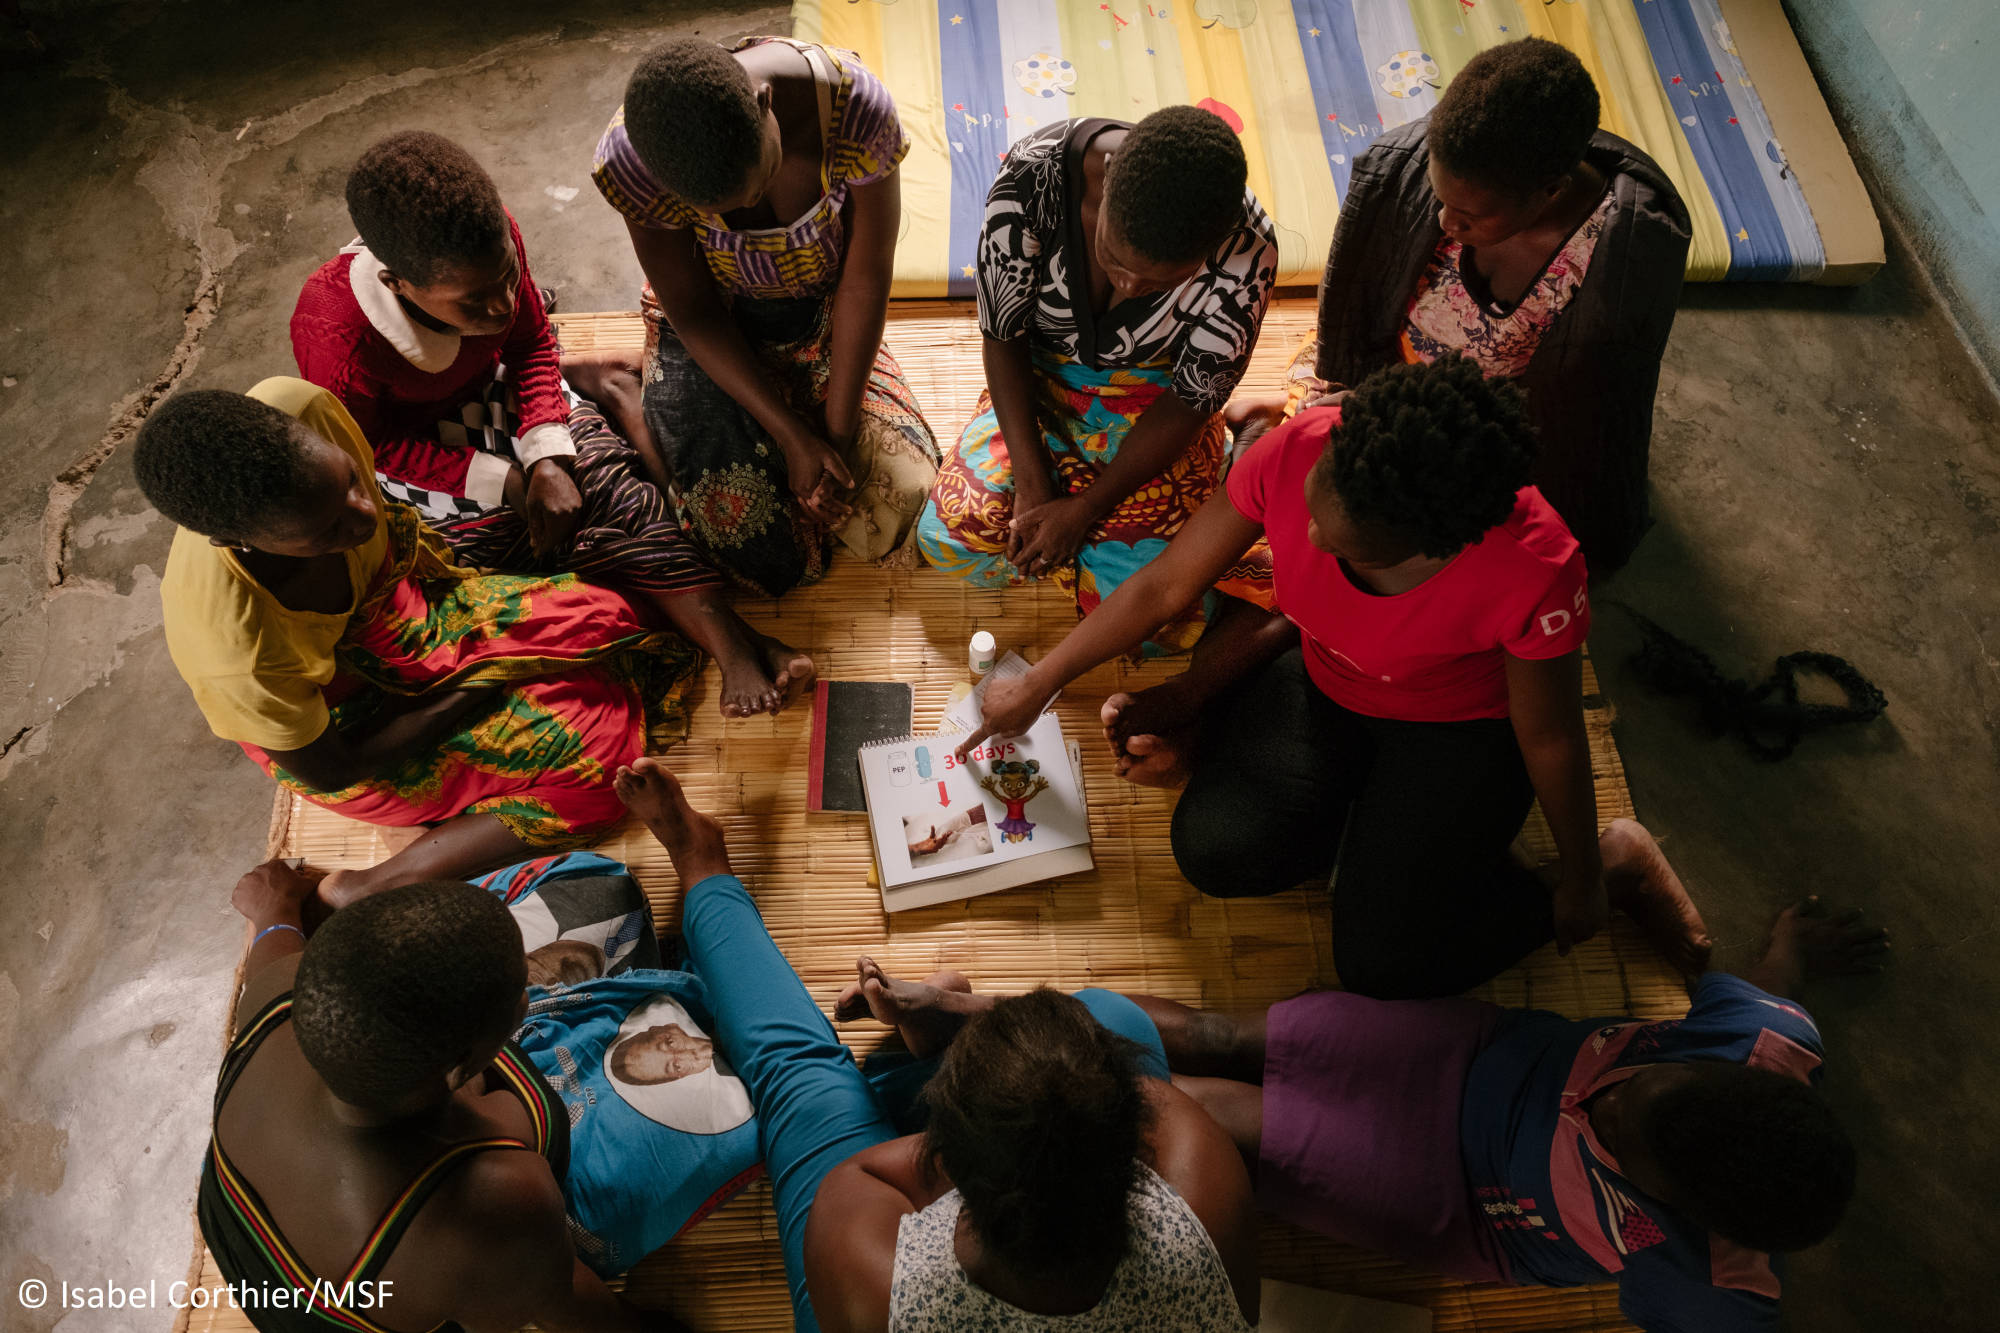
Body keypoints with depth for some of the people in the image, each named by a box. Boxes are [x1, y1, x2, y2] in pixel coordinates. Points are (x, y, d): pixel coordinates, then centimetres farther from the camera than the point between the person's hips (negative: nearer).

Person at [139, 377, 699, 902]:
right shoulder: (237, 654, -40)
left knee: (605, 621, -8)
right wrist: (473, 690, -16)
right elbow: (328, 772, -20)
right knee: (597, 750, -15)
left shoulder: (294, 408, -30)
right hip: (344, 721, -6)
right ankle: (369, 891, -6)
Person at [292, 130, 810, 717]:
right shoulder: (334, 337, -34)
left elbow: (531, 341, -8)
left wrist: (548, 459, -19)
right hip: (411, 453, -2)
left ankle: (732, 641, -25)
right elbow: (371, 447, -18)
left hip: (499, 392, 3)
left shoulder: (493, 240, -25)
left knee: (613, 484, -18)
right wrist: (503, 482, -24)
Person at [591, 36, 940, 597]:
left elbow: (865, 281, -19)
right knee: (773, 565, -10)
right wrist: (793, 436, -21)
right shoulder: (631, 159, -29)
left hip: (825, 322, 3)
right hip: (712, 338, -2)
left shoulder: (856, 109, -28)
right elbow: (694, 316, -19)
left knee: (904, 507, -9)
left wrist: (839, 430, -18)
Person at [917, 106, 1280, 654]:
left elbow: (1194, 399, -17)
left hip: (1155, 403, -2)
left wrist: (1083, 509, -21)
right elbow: (1002, 333, -16)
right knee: (949, 536, -15)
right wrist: (1032, 483, -21)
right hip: (1042, 385, 2)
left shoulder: (1247, 252, -29)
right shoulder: (1032, 176, -28)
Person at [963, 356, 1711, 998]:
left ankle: (1615, 861, 11)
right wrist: (1037, 686, -7)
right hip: (1321, 682, 3)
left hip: (1460, 728, -2)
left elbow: (1550, 738, -19)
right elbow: (1163, 586, -14)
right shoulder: (1298, 454, -28)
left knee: (1381, 965, -9)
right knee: (1214, 850, -19)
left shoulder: (1534, 573, -37)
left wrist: (1583, 885, -3)